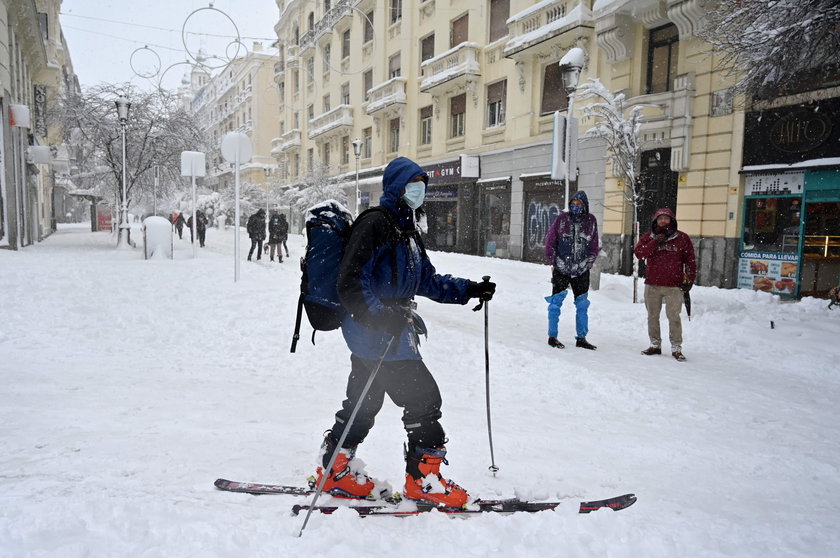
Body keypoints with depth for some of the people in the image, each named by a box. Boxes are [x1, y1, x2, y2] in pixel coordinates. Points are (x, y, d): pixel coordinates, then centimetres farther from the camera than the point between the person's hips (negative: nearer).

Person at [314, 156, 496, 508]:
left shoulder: (406, 230, 19)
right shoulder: (374, 224, -13)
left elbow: (427, 280, 22)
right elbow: (351, 283, -20)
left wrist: (470, 289, 14)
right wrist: (382, 318, -29)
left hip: (391, 331, 10)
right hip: (378, 334, -10)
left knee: (363, 402, 16)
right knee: (423, 398, -5)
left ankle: (335, 471, 29)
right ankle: (423, 480, 8)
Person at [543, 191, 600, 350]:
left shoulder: (591, 220, 4)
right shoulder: (562, 218, -1)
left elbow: (595, 246, 9)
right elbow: (550, 241, 2)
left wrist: (588, 263, 2)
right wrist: (552, 262, -2)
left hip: (581, 271, 2)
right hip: (561, 269, -2)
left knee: (582, 305, 8)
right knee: (556, 303, 1)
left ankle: (581, 338, 19)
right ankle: (552, 337, 11)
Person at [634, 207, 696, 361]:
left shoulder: (682, 238, 3)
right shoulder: (648, 237, 6)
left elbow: (690, 260, 5)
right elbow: (639, 253, -9)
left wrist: (690, 279, -1)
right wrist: (655, 242, -16)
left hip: (674, 286, -3)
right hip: (652, 285, 3)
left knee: (674, 317, -3)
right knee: (652, 316, 11)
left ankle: (676, 348, 6)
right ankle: (655, 345, 23)